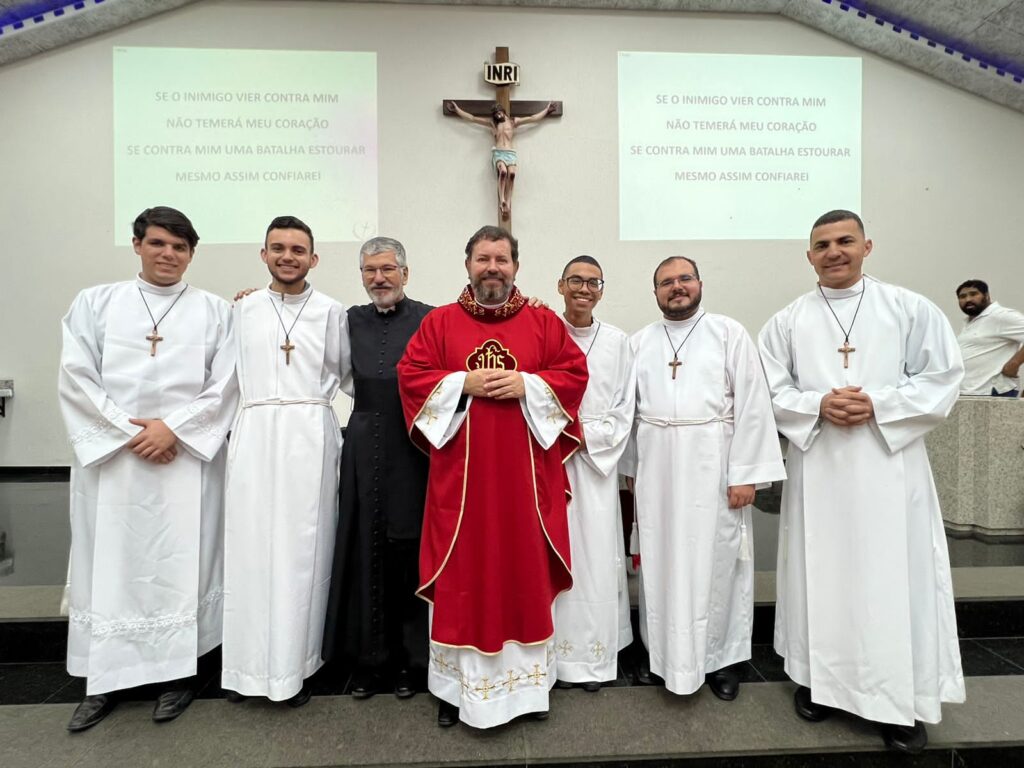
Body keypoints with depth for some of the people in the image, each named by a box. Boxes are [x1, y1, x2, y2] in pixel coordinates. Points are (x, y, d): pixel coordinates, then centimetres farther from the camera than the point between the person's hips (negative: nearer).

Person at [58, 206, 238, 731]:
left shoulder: (215, 311, 6)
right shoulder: (94, 303, 9)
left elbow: (224, 386, -1)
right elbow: (76, 378, 1)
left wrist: (173, 428, -11)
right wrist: (129, 432, -8)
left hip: (187, 459, -1)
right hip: (110, 458, 1)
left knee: (180, 563, 4)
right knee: (109, 564, 7)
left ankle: (178, 673, 16)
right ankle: (104, 679, 21)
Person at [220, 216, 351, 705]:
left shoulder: (331, 312, 5)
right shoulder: (243, 310, 10)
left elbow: (343, 370, 12)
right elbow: (233, 373, 17)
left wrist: (312, 399, 7)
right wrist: (259, 401, 12)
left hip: (310, 438, -1)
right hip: (254, 436, 2)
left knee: (302, 549, 2)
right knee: (250, 547, 3)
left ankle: (294, 666, 13)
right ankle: (248, 664, 16)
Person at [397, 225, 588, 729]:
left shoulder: (545, 322, 7)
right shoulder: (439, 322, 6)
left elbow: (575, 373, 2)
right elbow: (411, 375, 0)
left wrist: (527, 384, -13)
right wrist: (464, 383, -13)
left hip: (526, 473, 1)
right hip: (461, 471, 0)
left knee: (526, 570, 9)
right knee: (463, 574, 7)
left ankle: (528, 680, 28)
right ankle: (458, 684, 23)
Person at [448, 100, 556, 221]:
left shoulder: (513, 121, 24)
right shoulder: (491, 123, 24)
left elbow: (533, 118, 28)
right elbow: (472, 118, 26)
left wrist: (546, 110, 29)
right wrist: (457, 109, 26)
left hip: (511, 153, 1)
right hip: (498, 153, -1)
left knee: (511, 173, -32)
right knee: (503, 171, -35)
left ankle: (508, 203, -39)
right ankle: (502, 201, -42)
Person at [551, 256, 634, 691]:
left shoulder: (617, 341, 7)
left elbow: (623, 413, 5)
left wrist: (584, 436, -7)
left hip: (596, 462, 1)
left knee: (596, 556, 3)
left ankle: (593, 655, 18)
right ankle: (557, 653, 17)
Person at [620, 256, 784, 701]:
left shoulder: (729, 333, -1)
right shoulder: (639, 342, 8)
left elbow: (752, 406, -6)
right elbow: (627, 409, 10)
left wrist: (745, 474, -11)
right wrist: (631, 468, 8)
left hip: (712, 468, -2)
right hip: (657, 470, 3)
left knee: (716, 560, 7)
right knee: (662, 561, 11)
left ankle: (718, 656, 26)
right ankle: (668, 653, 28)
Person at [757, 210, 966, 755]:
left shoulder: (911, 309, 3)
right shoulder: (787, 322, 5)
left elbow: (942, 378, 0)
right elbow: (769, 388, 2)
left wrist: (877, 405, -14)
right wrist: (819, 405, -15)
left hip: (889, 465, -1)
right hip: (817, 467, 1)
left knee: (894, 576, 3)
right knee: (822, 572, 9)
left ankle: (903, 699, 19)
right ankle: (820, 678, 25)